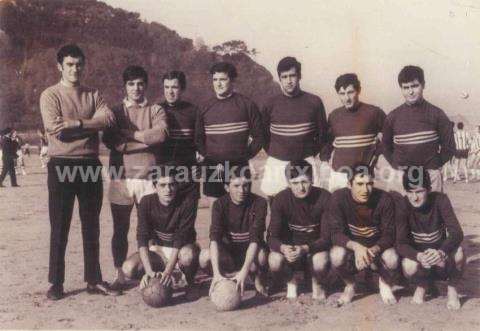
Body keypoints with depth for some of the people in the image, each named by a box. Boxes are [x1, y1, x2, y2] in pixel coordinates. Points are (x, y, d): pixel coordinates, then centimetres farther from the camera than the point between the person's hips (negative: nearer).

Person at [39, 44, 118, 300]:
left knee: (91, 226, 9)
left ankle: (93, 280, 18)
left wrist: (76, 122, -15)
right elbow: (56, 128, -15)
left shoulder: (93, 95, 12)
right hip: (62, 165, -4)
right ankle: (56, 283, 11)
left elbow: (109, 118, -6)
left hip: (91, 165, 4)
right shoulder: (50, 95, 0)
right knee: (59, 228, 2)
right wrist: (92, 124, -8)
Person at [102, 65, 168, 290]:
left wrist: (127, 133, -7)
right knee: (120, 229, 7)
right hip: (121, 177, 1)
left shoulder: (155, 111, 9)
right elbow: (109, 140, -5)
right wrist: (146, 140, -12)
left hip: (148, 177, -1)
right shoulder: (115, 111, 12)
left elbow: (160, 134, -11)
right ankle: (119, 275, 18)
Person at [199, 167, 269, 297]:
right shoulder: (220, 204, -14)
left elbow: (255, 239, -28)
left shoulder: (259, 203, -17)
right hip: (228, 253, 1)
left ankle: (259, 282, -1)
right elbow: (214, 238, -27)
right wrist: (216, 273, -41)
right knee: (206, 256, -30)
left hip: (251, 252, -1)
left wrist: (244, 271, -41)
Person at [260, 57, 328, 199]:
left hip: (306, 162, 0)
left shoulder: (314, 102, -1)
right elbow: (263, 133, 12)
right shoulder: (271, 104, 1)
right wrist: (272, 152, 6)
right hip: (277, 163, 1)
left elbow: (322, 133, 7)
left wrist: (312, 152, 4)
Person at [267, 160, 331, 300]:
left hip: (316, 247, -1)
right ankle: (291, 280, 6)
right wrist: (283, 248, -39)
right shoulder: (280, 199, -14)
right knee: (274, 261, -31)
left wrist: (305, 249, -37)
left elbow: (327, 237, -19)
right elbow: (272, 237, -15)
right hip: (289, 247, 1)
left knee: (321, 262, -35)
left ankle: (318, 284, 4)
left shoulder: (324, 198, -17)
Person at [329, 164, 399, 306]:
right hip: (350, 245, 0)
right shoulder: (338, 197, -20)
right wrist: (355, 246, -42)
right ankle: (350, 286, 2)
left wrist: (374, 250, -38)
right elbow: (336, 233, -21)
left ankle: (385, 284, 7)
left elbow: (389, 235, -16)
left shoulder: (384, 199, -19)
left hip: (377, 246, 0)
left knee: (392, 259, -32)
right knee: (336, 255, -33)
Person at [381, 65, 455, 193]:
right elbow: (386, 145, 15)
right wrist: (396, 165, 5)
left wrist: (434, 165, 0)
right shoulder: (393, 116, 5)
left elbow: (449, 147, 4)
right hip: (399, 177, 1)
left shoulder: (436, 114, 1)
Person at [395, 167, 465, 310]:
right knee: (409, 267, -34)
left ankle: (452, 288, -1)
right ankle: (421, 285, 4)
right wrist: (419, 256, -47)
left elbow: (456, 233, -27)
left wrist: (441, 252, -48)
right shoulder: (402, 205, -20)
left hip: (439, 249, 1)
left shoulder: (440, 200, -18)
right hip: (416, 251, -1)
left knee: (458, 253, -31)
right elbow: (401, 243, -25)